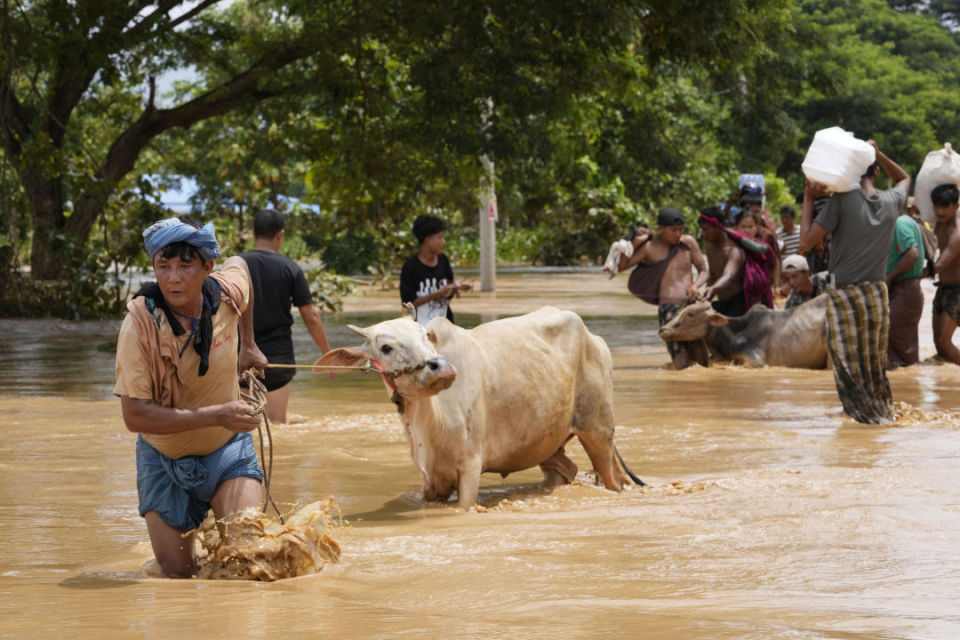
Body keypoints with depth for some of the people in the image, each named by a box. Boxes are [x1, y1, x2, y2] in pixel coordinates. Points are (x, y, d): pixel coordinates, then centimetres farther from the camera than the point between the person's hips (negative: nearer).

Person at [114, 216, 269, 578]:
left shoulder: (227, 292, -15)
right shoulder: (140, 324, -26)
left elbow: (240, 264, 12)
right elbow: (134, 416, -29)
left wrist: (247, 345, 15)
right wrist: (216, 415, -35)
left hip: (227, 451, 2)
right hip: (165, 462, -2)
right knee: (178, 574, 3)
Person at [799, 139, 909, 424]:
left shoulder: (841, 200, -14)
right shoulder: (890, 202, 0)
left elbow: (806, 242, -16)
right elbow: (904, 179, 26)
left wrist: (808, 200, -7)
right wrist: (878, 155, 13)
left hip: (844, 295, -5)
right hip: (877, 294, 5)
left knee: (849, 364, 4)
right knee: (875, 361, 19)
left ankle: (869, 413, 2)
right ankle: (884, 410, 27)